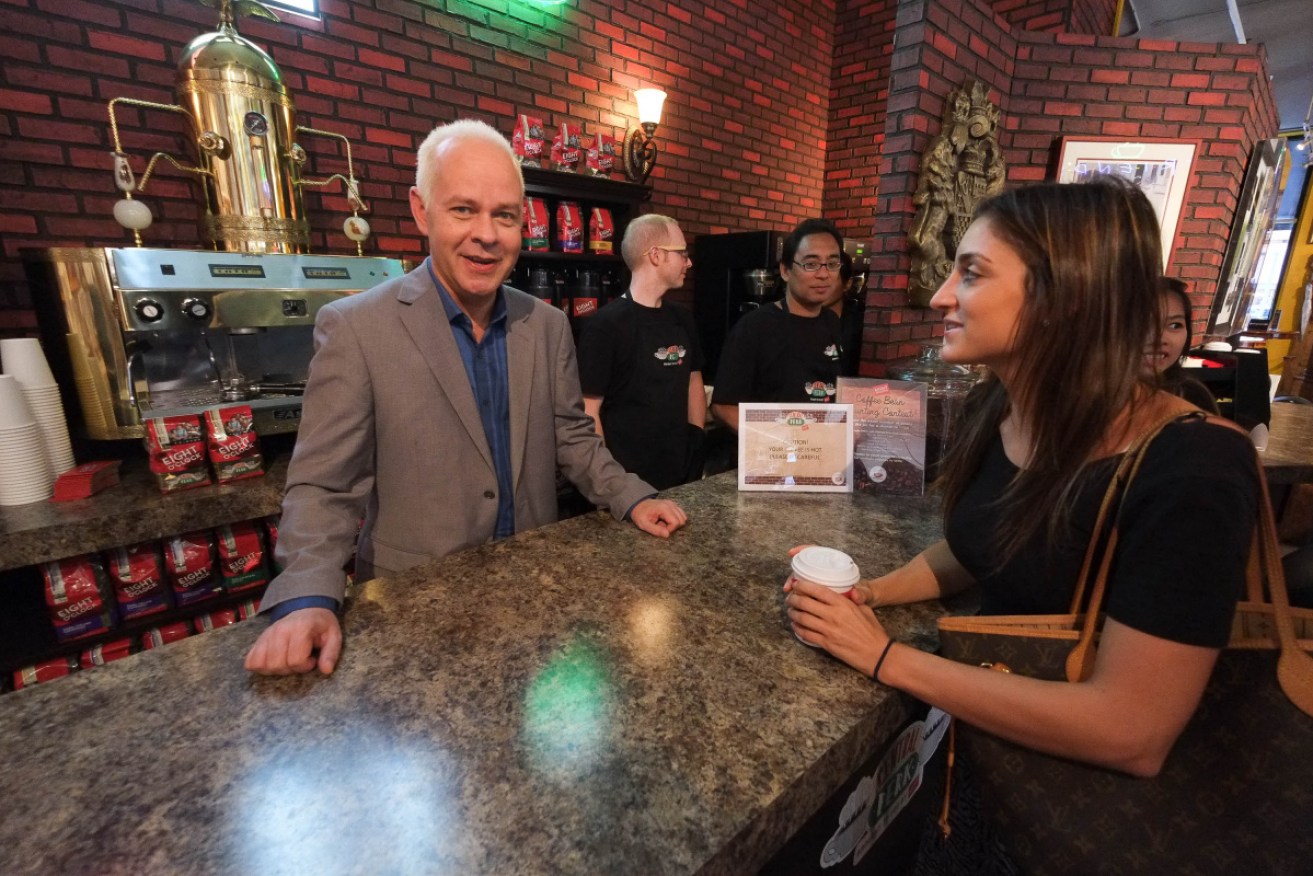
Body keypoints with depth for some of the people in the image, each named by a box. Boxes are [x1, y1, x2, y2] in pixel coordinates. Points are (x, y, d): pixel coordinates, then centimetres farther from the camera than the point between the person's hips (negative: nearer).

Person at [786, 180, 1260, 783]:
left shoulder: (1189, 470, -25)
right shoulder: (994, 407, -6)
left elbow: (1133, 733, -25)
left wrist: (886, 658, -23)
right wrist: (867, 593, -7)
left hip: (1090, 786, -5)